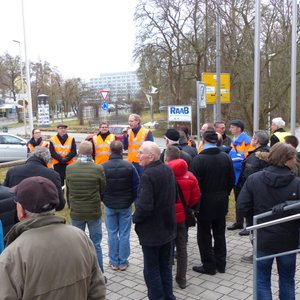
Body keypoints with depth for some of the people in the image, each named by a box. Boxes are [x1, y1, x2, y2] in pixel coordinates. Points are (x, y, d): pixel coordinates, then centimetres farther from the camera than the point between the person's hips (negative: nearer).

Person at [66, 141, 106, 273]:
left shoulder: (69, 169, -11)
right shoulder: (98, 169, -15)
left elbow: (68, 187, 3)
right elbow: (102, 189, -2)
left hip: (76, 212, 1)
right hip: (94, 212, -1)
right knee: (96, 245, 12)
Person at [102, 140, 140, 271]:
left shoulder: (103, 167, -11)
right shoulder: (129, 166, -11)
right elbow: (136, 185, -5)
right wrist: (131, 200, 8)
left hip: (109, 205, 0)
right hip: (125, 205, 0)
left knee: (112, 234, 11)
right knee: (124, 234, 8)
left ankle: (114, 262, 18)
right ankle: (123, 262, 15)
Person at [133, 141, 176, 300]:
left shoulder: (148, 174, -24)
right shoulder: (168, 170, 2)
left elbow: (144, 206, -29)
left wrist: (135, 218, -11)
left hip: (151, 230, -8)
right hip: (167, 226, 8)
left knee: (152, 269, 6)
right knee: (165, 266, 20)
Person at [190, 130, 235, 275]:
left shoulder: (198, 159, -18)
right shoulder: (226, 157, -1)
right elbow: (231, 180, 5)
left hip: (205, 203, -5)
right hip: (221, 203, 6)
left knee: (204, 236, 7)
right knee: (219, 234, 17)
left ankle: (209, 265, 15)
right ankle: (220, 263, 27)